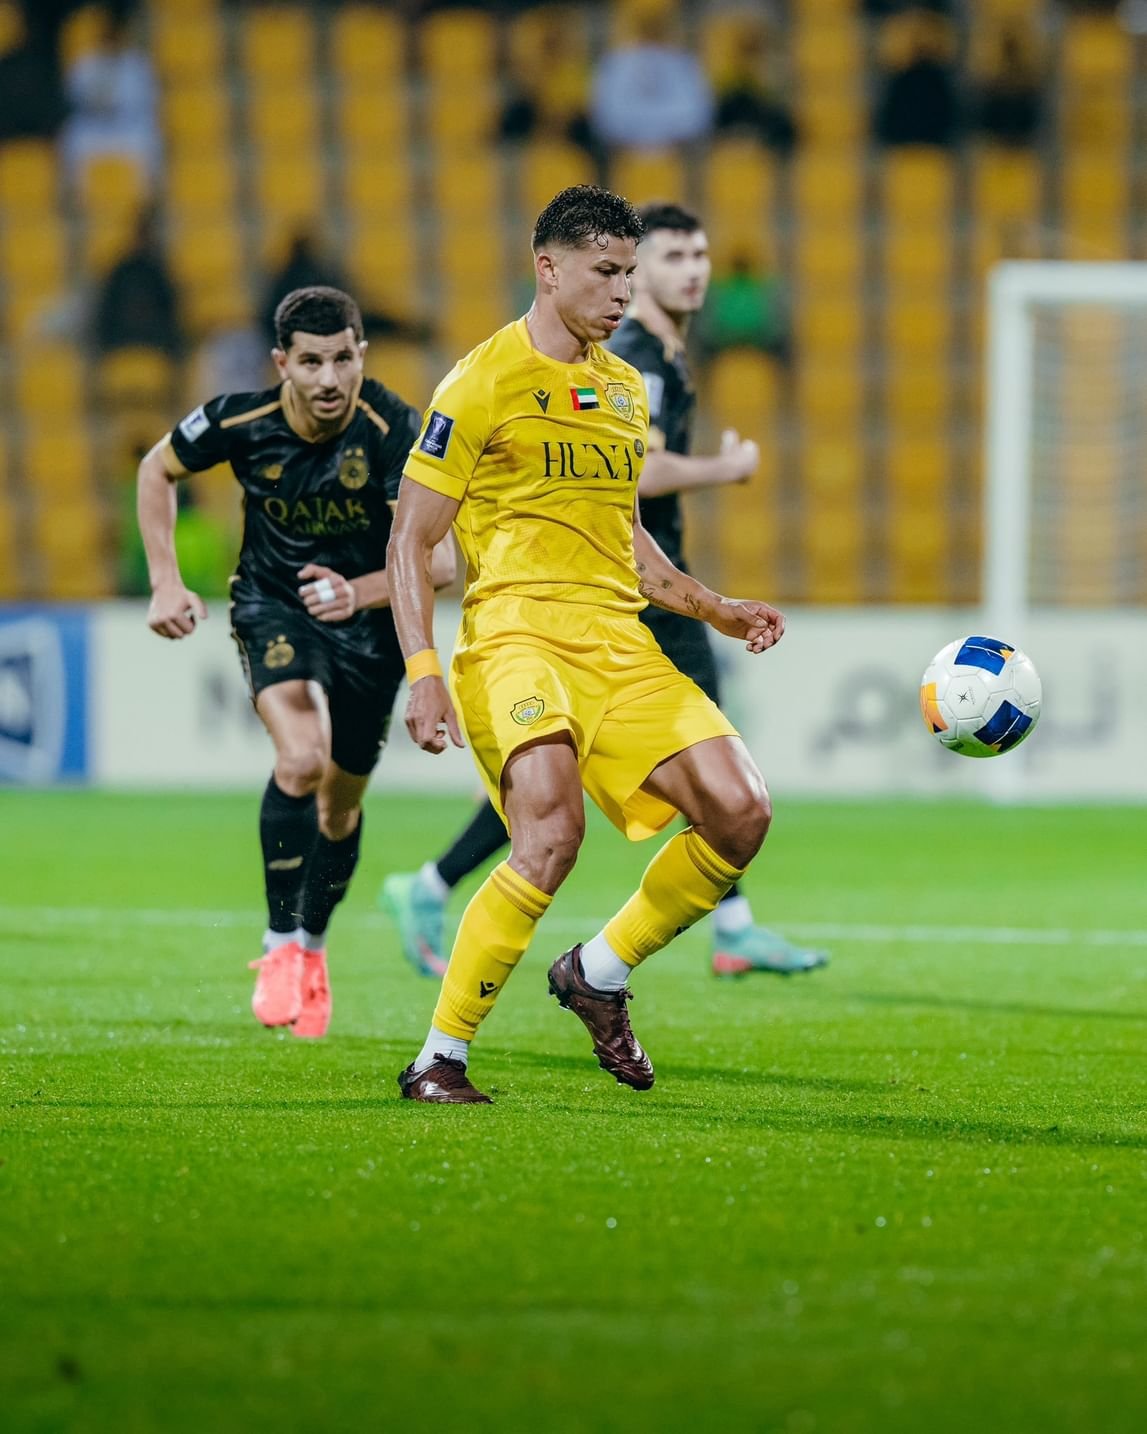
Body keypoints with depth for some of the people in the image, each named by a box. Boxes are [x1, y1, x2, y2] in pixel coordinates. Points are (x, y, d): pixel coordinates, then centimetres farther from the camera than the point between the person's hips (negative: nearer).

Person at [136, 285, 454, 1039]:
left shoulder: (395, 431, -26)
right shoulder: (242, 421, -19)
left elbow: (443, 557, -31)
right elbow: (158, 469, 2)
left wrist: (360, 591, -47)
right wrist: (166, 582, -4)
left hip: (371, 622, 1)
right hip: (274, 606, -1)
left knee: (341, 804, 12)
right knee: (302, 756, -27)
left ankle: (313, 948, 39)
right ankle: (279, 945, -14)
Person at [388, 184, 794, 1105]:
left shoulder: (626, 388, 20)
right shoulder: (484, 383, -2)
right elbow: (412, 539, -3)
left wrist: (716, 610, 20)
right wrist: (423, 672, -13)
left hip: (619, 640, 7)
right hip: (517, 631, -7)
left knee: (740, 813, -8)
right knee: (553, 831, -28)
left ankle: (599, 975, 14)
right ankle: (440, 1059, -16)